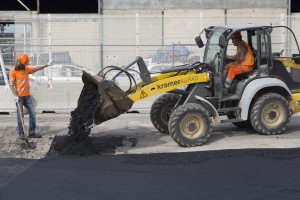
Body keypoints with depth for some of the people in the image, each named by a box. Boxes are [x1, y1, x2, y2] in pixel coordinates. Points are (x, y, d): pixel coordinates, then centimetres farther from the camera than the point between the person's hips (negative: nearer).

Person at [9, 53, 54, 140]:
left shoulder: (27, 69, 10)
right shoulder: (13, 72, -7)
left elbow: (36, 68, 23)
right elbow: (11, 84, -11)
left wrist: (46, 65, 25)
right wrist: (15, 95, -18)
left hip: (27, 96, 6)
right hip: (19, 97, -6)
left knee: (32, 113, 6)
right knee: (20, 115, -1)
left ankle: (32, 132, 14)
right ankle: (21, 134, 5)